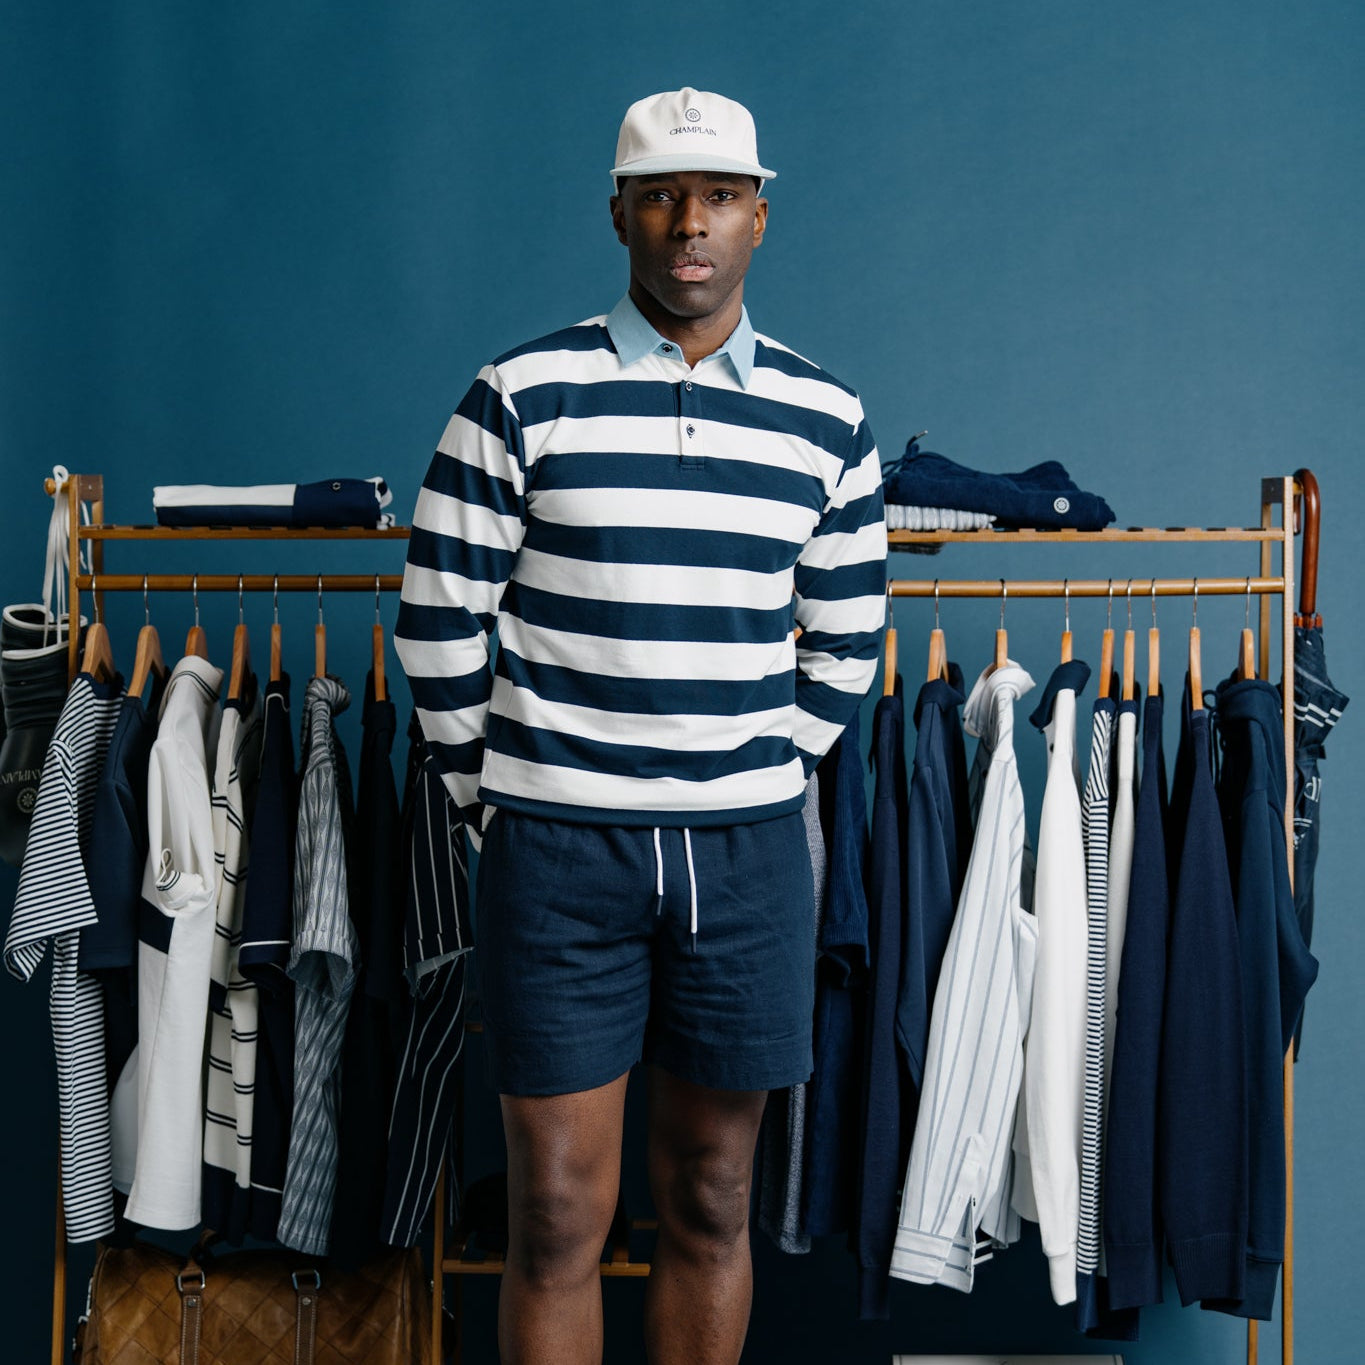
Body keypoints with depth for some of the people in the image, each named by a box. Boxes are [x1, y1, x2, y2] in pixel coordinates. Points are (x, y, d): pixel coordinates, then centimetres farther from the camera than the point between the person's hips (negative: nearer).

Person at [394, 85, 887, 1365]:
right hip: (556, 851, -2)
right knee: (558, 1215, 3)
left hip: (745, 852, 3)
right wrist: (493, 797, 4)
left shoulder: (825, 420, 5)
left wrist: (756, 780, 11)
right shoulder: (519, 397, -3)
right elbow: (439, 623, 0)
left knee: (711, 1202, 11)